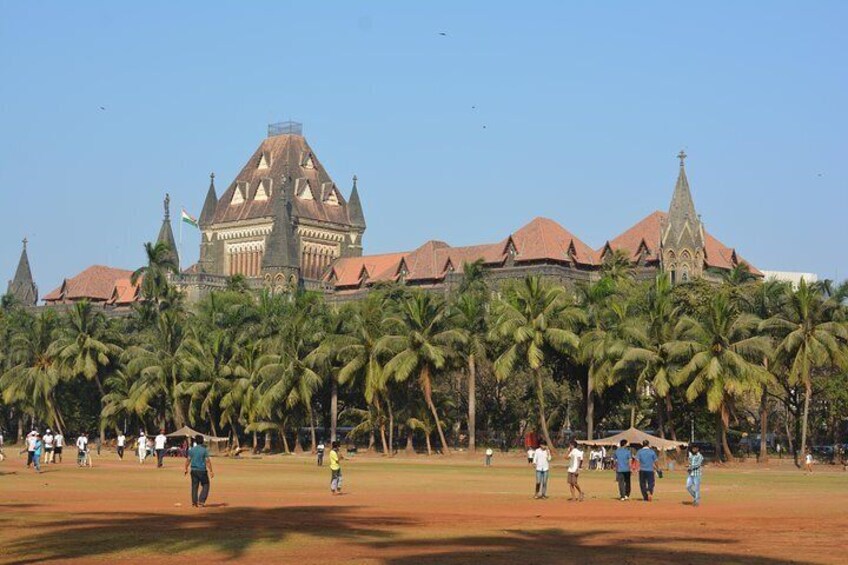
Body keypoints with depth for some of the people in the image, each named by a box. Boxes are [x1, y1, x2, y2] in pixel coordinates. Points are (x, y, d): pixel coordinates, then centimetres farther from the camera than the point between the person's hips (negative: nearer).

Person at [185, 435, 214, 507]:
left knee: (194, 486, 13)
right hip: (202, 470, -4)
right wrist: (211, 471, -6)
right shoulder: (204, 450, -8)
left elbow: (188, 460, 5)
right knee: (205, 486, 8)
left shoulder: (192, 450, 3)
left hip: (193, 470, 4)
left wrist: (186, 469, 18)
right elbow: (208, 461, -10)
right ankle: (201, 501, -2)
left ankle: (194, 502, 14)